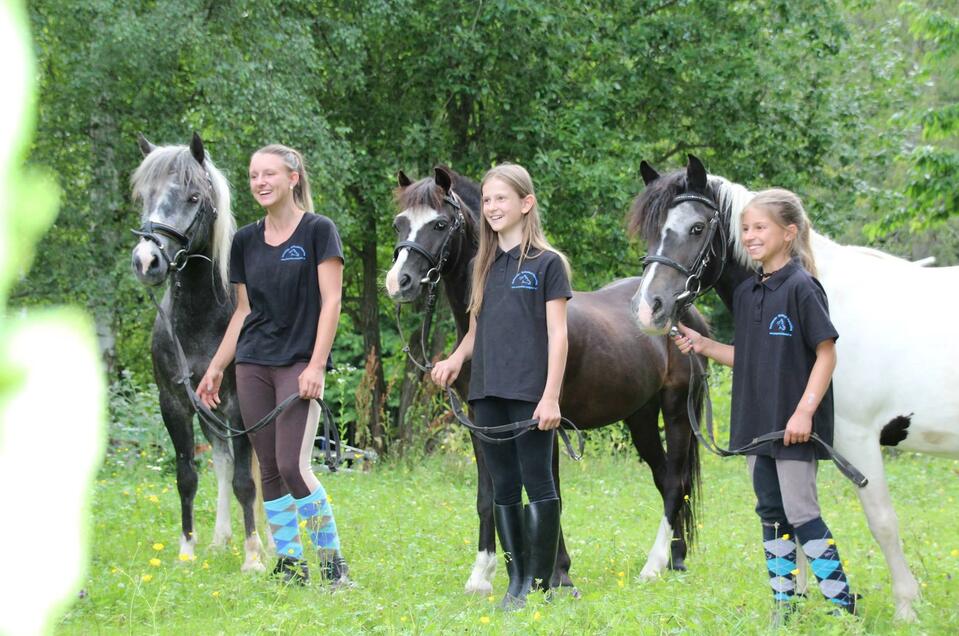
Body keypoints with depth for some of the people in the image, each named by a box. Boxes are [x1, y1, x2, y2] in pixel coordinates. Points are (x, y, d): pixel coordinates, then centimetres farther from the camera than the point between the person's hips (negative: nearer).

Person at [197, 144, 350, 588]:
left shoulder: (318, 231, -5)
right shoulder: (246, 241, 10)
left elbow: (331, 301, -9)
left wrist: (316, 366, -16)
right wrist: (216, 367, 14)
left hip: (299, 363, -6)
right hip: (253, 365, 6)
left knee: (293, 467, -15)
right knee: (269, 470, 4)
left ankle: (333, 564, -3)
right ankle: (290, 564, 12)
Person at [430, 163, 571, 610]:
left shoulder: (547, 263, -2)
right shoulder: (483, 267, 15)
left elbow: (557, 334, -6)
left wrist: (551, 396, -14)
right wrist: (455, 360, -1)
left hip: (529, 393, -6)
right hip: (487, 392, 6)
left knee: (537, 483, -3)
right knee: (503, 486, 8)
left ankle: (540, 582, 1)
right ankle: (515, 580, 13)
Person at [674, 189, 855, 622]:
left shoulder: (801, 288, -13)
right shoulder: (746, 293, 10)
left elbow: (826, 354, -14)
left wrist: (806, 410, -21)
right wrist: (702, 346, 4)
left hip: (794, 427, -8)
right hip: (757, 423, 8)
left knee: (801, 512, -8)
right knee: (771, 513, 11)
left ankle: (841, 603, -2)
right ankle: (783, 603, 18)